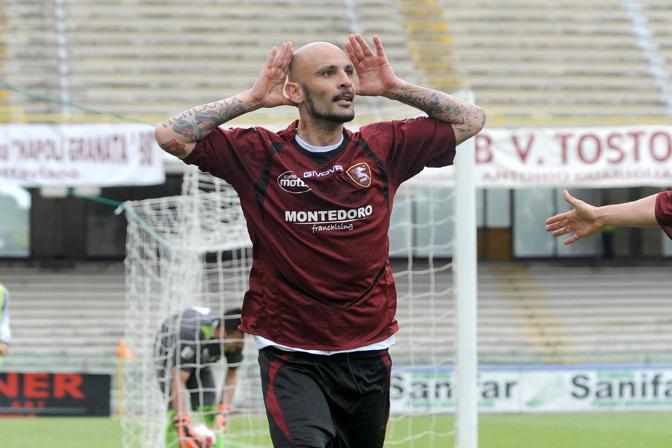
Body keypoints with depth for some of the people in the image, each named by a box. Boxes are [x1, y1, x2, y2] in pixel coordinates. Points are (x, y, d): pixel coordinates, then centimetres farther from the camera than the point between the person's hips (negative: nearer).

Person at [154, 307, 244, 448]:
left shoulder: (235, 339, -27)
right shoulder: (191, 335, -45)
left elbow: (232, 374, -14)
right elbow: (179, 380, -48)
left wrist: (222, 413, -24)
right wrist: (183, 425, -54)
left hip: (201, 359, 5)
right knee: (176, 409, -21)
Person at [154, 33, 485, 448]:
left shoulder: (383, 149, 4)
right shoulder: (259, 154, -2)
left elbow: (471, 120, 11)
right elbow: (171, 135, -7)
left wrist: (395, 88, 2)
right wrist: (252, 98, -7)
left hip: (367, 355, 4)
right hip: (291, 358, -3)